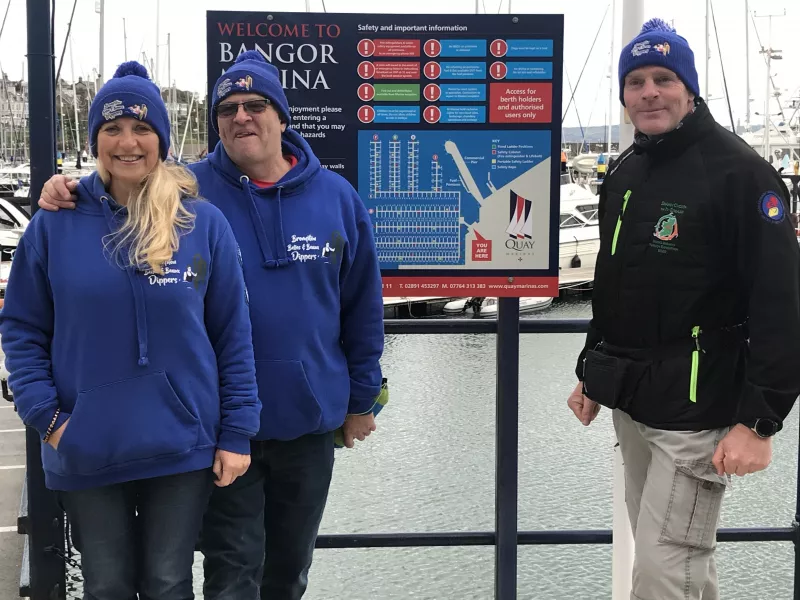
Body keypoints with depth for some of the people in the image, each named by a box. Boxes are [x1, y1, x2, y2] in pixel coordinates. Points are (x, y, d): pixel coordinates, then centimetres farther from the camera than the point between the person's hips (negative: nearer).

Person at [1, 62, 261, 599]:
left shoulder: (204, 223, -2)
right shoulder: (54, 226, -2)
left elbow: (233, 335, 0)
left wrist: (236, 433, -3)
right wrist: (45, 416, -8)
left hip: (184, 449, 0)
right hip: (86, 453, 1)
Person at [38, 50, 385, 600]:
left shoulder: (336, 197, -2)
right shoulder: (187, 190, -8)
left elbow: (363, 307, 4)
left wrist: (362, 399, 7)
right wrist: (69, 191, -21)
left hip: (311, 421, 2)